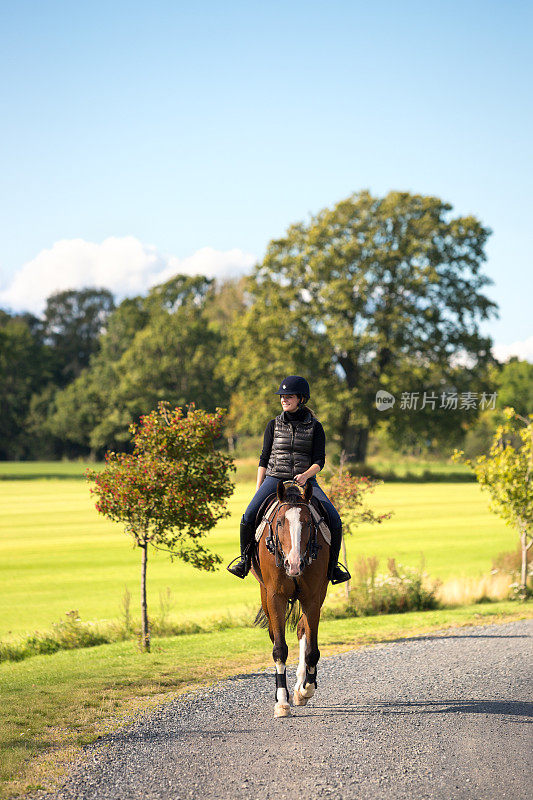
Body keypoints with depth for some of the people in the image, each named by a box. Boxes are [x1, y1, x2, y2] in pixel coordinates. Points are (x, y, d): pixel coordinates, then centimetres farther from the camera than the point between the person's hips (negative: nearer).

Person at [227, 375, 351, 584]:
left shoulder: (315, 427, 5)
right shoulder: (274, 425, 9)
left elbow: (319, 460, 0)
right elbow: (264, 459, 11)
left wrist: (306, 475, -21)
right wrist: (258, 490, 4)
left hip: (306, 480, -1)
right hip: (275, 479, 1)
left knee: (334, 518, -19)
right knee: (249, 516, -22)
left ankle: (333, 565, -1)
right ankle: (245, 559, 1)